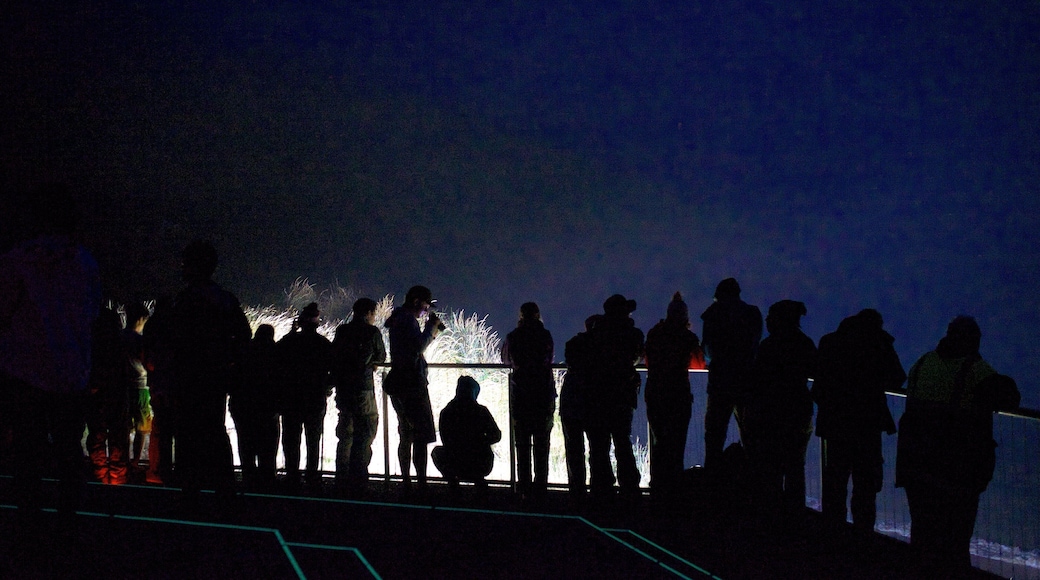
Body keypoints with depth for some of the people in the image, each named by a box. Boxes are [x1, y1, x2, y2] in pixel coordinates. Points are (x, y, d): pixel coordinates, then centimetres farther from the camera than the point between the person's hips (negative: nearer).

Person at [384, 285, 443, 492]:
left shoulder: (399, 319, 18)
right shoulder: (408, 320, -12)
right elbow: (418, 347, -23)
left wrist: (431, 332, 13)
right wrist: (432, 328, -10)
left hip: (398, 382, 10)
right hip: (411, 382, -10)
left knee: (406, 435, 15)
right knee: (421, 436, -11)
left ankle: (406, 483, 18)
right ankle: (421, 484, -16)